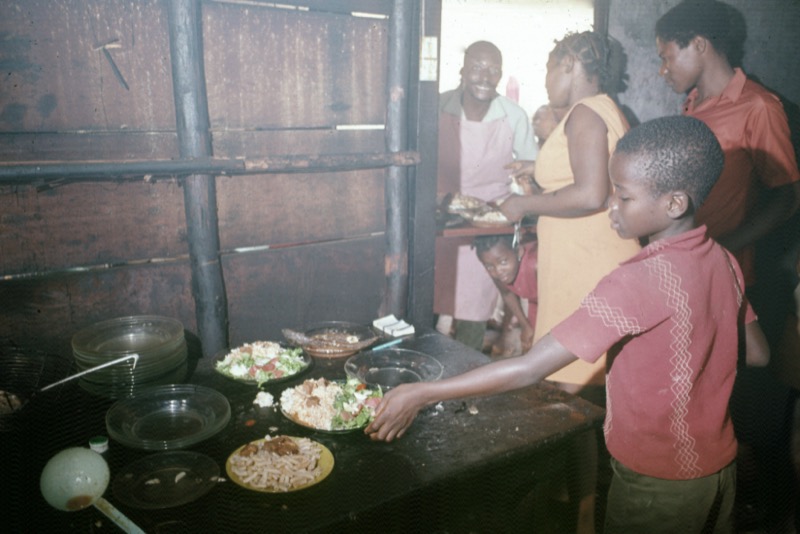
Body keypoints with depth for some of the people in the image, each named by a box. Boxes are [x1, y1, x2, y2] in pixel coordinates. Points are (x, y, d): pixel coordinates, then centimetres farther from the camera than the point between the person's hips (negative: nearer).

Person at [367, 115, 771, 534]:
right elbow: (757, 354, 7)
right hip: (719, 463, 7)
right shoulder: (723, 260, -7)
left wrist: (420, 395, -29)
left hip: (657, 481, -7)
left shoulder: (638, 281, -31)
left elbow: (529, 369, -34)